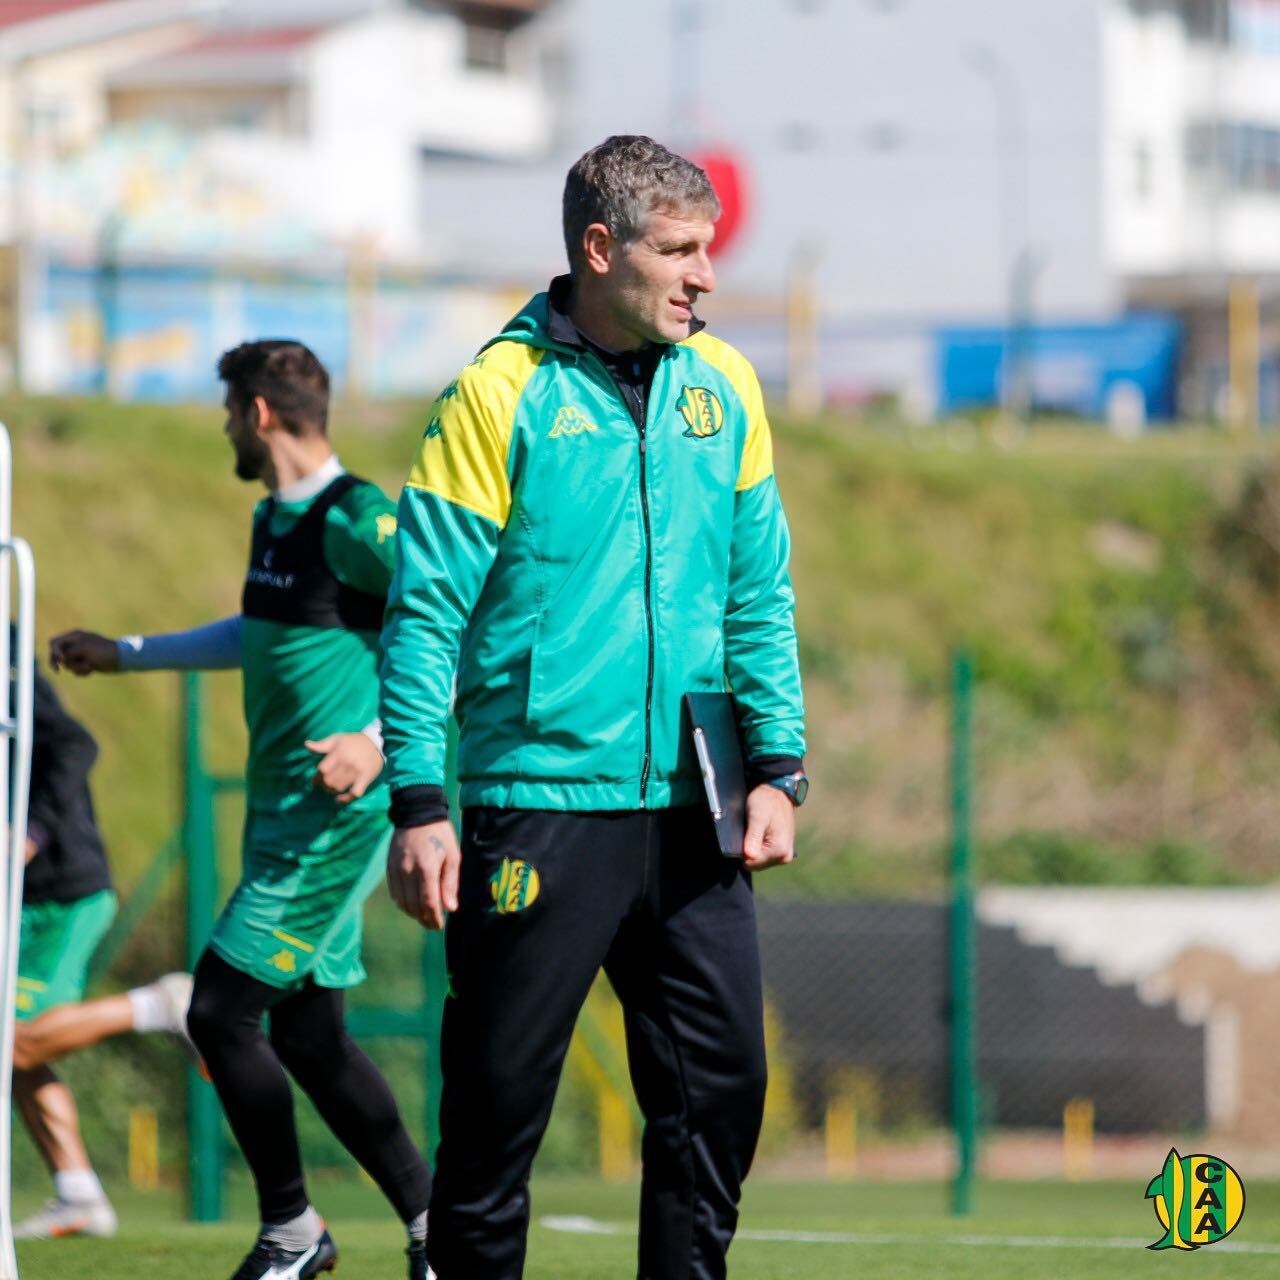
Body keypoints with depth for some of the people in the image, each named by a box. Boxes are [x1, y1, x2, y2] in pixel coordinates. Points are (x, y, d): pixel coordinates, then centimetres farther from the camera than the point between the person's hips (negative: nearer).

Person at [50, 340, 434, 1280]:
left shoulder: (358, 523, -15)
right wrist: (123, 655, 38)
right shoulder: (275, 520, 13)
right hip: (285, 814, 9)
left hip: (337, 817, -9)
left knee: (220, 1010, -9)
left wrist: (381, 743, -28)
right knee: (307, 1032, 9)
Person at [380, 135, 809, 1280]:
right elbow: (426, 613, -6)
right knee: (500, 1099, -1)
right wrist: (418, 805, -12)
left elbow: (762, 598, 15)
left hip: (687, 812, 5)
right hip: (538, 805, -5)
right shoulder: (503, 392, -6)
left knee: (722, 1086, 2)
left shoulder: (722, 389, 10)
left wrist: (777, 767, 6)